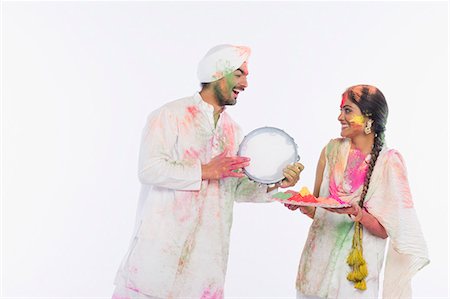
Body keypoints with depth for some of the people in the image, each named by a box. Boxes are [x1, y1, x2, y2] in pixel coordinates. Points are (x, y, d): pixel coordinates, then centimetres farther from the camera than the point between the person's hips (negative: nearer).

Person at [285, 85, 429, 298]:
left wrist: (357, 213, -26)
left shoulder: (388, 162, -9)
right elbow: (317, 210, 8)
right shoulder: (332, 151, 1)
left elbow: (385, 231, -10)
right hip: (317, 263, 3)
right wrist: (301, 204, -12)